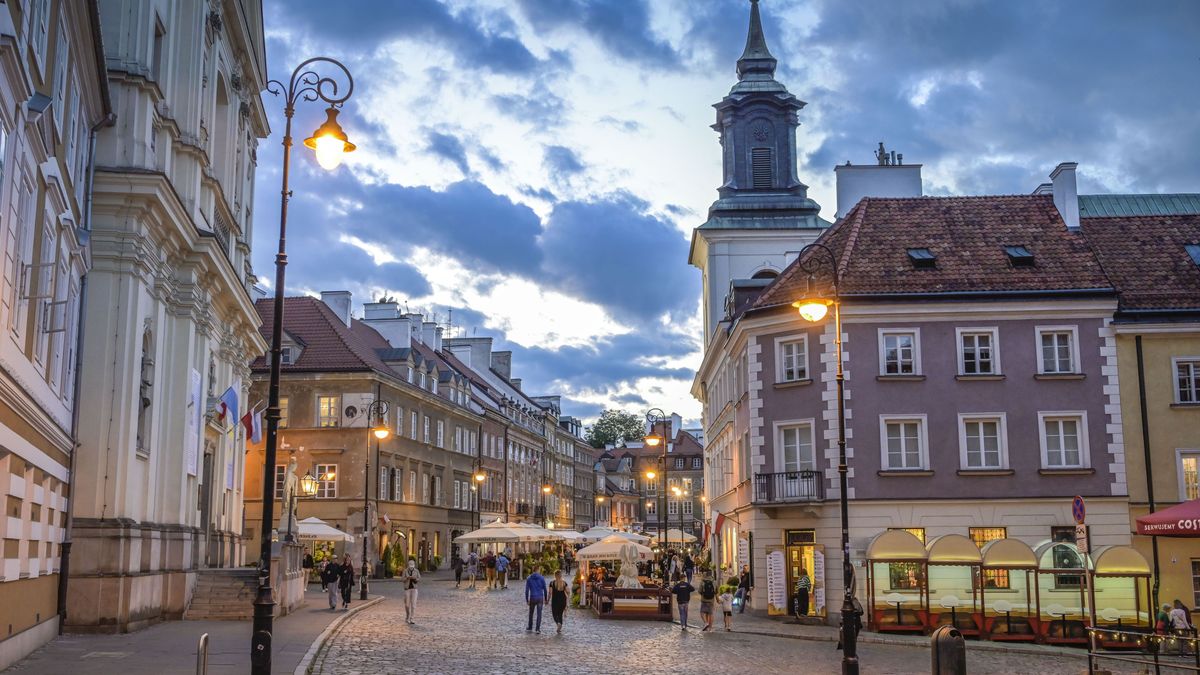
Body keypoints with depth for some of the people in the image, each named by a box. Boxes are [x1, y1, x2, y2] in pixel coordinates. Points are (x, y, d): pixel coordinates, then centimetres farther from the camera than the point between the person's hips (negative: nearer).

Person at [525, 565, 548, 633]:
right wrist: (545, 599, 8)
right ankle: (538, 629, 1)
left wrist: (527, 600, 3)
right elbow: (545, 589, -1)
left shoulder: (529, 579, -1)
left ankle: (530, 628, 27)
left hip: (532, 598, 1)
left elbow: (527, 590, -2)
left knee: (531, 613, 17)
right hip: (540, 598, -1)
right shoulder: (542, 578, -3)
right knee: (539, 614, 3)